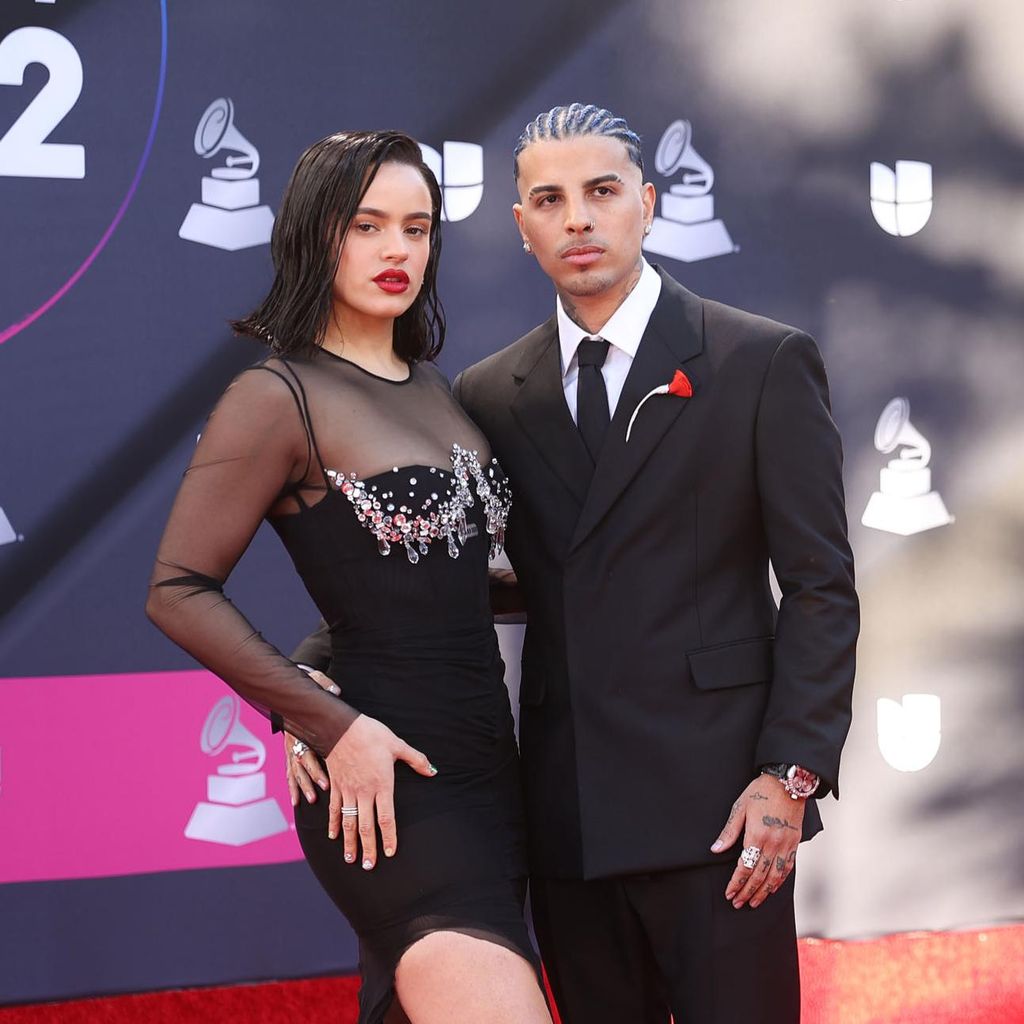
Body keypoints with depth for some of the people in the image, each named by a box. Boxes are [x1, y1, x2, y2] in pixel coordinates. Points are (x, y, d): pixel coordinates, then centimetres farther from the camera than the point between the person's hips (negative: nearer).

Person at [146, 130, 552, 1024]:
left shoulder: (432, 386, 15)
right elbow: (180, 592, -12)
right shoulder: (280, 397, -8)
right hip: (385, 783, -8)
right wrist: (335, 728, -15)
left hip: (483, 771, 8)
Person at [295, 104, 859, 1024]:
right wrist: (308, 677, -8)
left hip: (714, 808, -4)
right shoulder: (489, 396, 10)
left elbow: (821, 587, -3)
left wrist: (790, 776, -12)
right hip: (566, 816, 4)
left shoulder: (764, 363, -1)